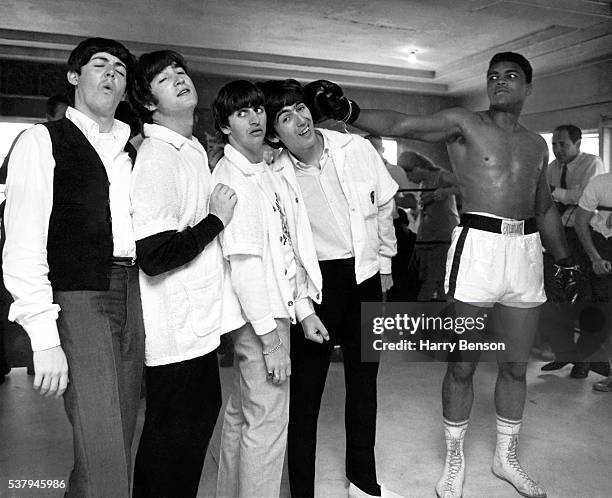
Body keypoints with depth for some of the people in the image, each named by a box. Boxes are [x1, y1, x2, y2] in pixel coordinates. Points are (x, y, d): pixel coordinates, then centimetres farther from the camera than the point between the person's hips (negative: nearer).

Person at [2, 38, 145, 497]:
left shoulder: (131, 151, 16)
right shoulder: (44, 140, 2)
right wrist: (44, 338, -14)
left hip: (132, 299, 5)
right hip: (78, 300, -5)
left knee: (118, 450, 11)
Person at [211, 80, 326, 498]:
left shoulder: (276, 172, 11)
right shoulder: (231, 177, -14)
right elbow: (244, 259, -20)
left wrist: (304, 309, 11)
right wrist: (271, 338, -21)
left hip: (277, 306, 9)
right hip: (258, 313, -8)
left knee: (241, 411, 20)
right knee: (267, 420, 1)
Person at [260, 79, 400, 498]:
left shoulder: (357, 149, -4)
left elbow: (384, 207, 9)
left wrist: (384, 263, 14)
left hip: (366, 276, 4)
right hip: (315, 279, -3)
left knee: (364, 380, 15)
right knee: (306, 387, 1)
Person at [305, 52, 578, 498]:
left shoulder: (537, 144, 17)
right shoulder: (464, 123, 2)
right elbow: (400, 125, -12)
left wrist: (565, 260, 22)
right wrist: (347, 111, -26)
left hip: (527, 250, 5)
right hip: (477, 244, -5)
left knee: (515, 366, 13)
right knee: (462, 365, 3)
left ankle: (506, 457, 33)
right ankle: (455, 461, 23)